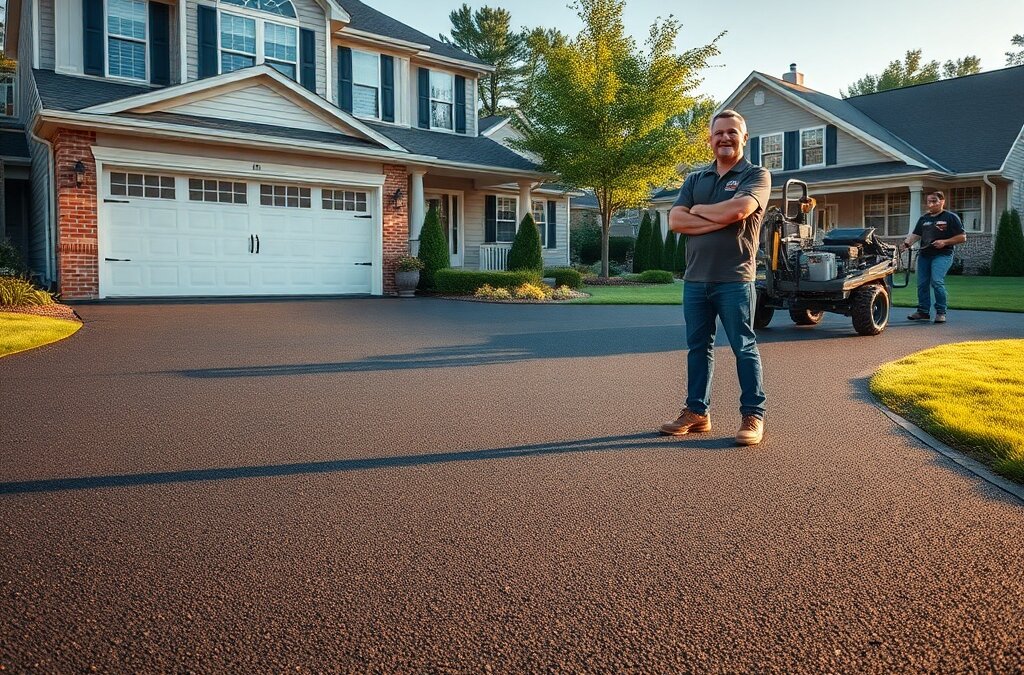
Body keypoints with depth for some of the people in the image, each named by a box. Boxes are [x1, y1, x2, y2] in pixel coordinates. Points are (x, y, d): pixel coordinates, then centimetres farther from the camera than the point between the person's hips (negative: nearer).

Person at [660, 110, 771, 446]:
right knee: (698, 347, 11)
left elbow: (738, 209, -19)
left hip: (734, 279, -5)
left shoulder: (756, 175, 1)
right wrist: (719, 220, -11)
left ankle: (753, 416, 6)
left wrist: (698, 210, -4)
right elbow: (675, 220, 0)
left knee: (744, 348, 0)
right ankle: (697, 412, 20)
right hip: (695, 279, 5)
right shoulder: (695, 179, 15)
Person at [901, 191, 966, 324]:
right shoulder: (923, 219, 18)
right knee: (922, 283, 6)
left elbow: (962, 237, -2)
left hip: (942, 255, -6)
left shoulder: (951, 217, 0)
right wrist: (907, 243, -10)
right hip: (924, 255, 6)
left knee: (937, 281, -21)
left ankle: (941, 312, -11)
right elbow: (915, 235, 11)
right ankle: (923, 311, 17)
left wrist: (944, 242, -15)